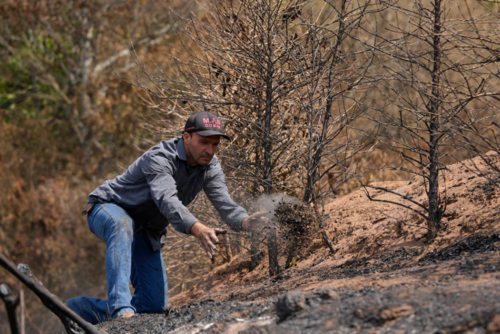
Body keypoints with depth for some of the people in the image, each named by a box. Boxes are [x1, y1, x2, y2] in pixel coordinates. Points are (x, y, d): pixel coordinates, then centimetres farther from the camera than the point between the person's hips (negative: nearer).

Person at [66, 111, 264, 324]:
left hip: (146, 232, 7)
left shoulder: (210, 167, -9)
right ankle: (120, 306, -49)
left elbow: (225, 204, -20)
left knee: (154, 305, 0)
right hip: (109, 210, -7)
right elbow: (167, 201, -48)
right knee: (123, 225, -45)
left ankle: (81, 309, 17)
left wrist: (246, 222, -44)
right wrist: (198, 229, -65)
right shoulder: (160, 158, -32)